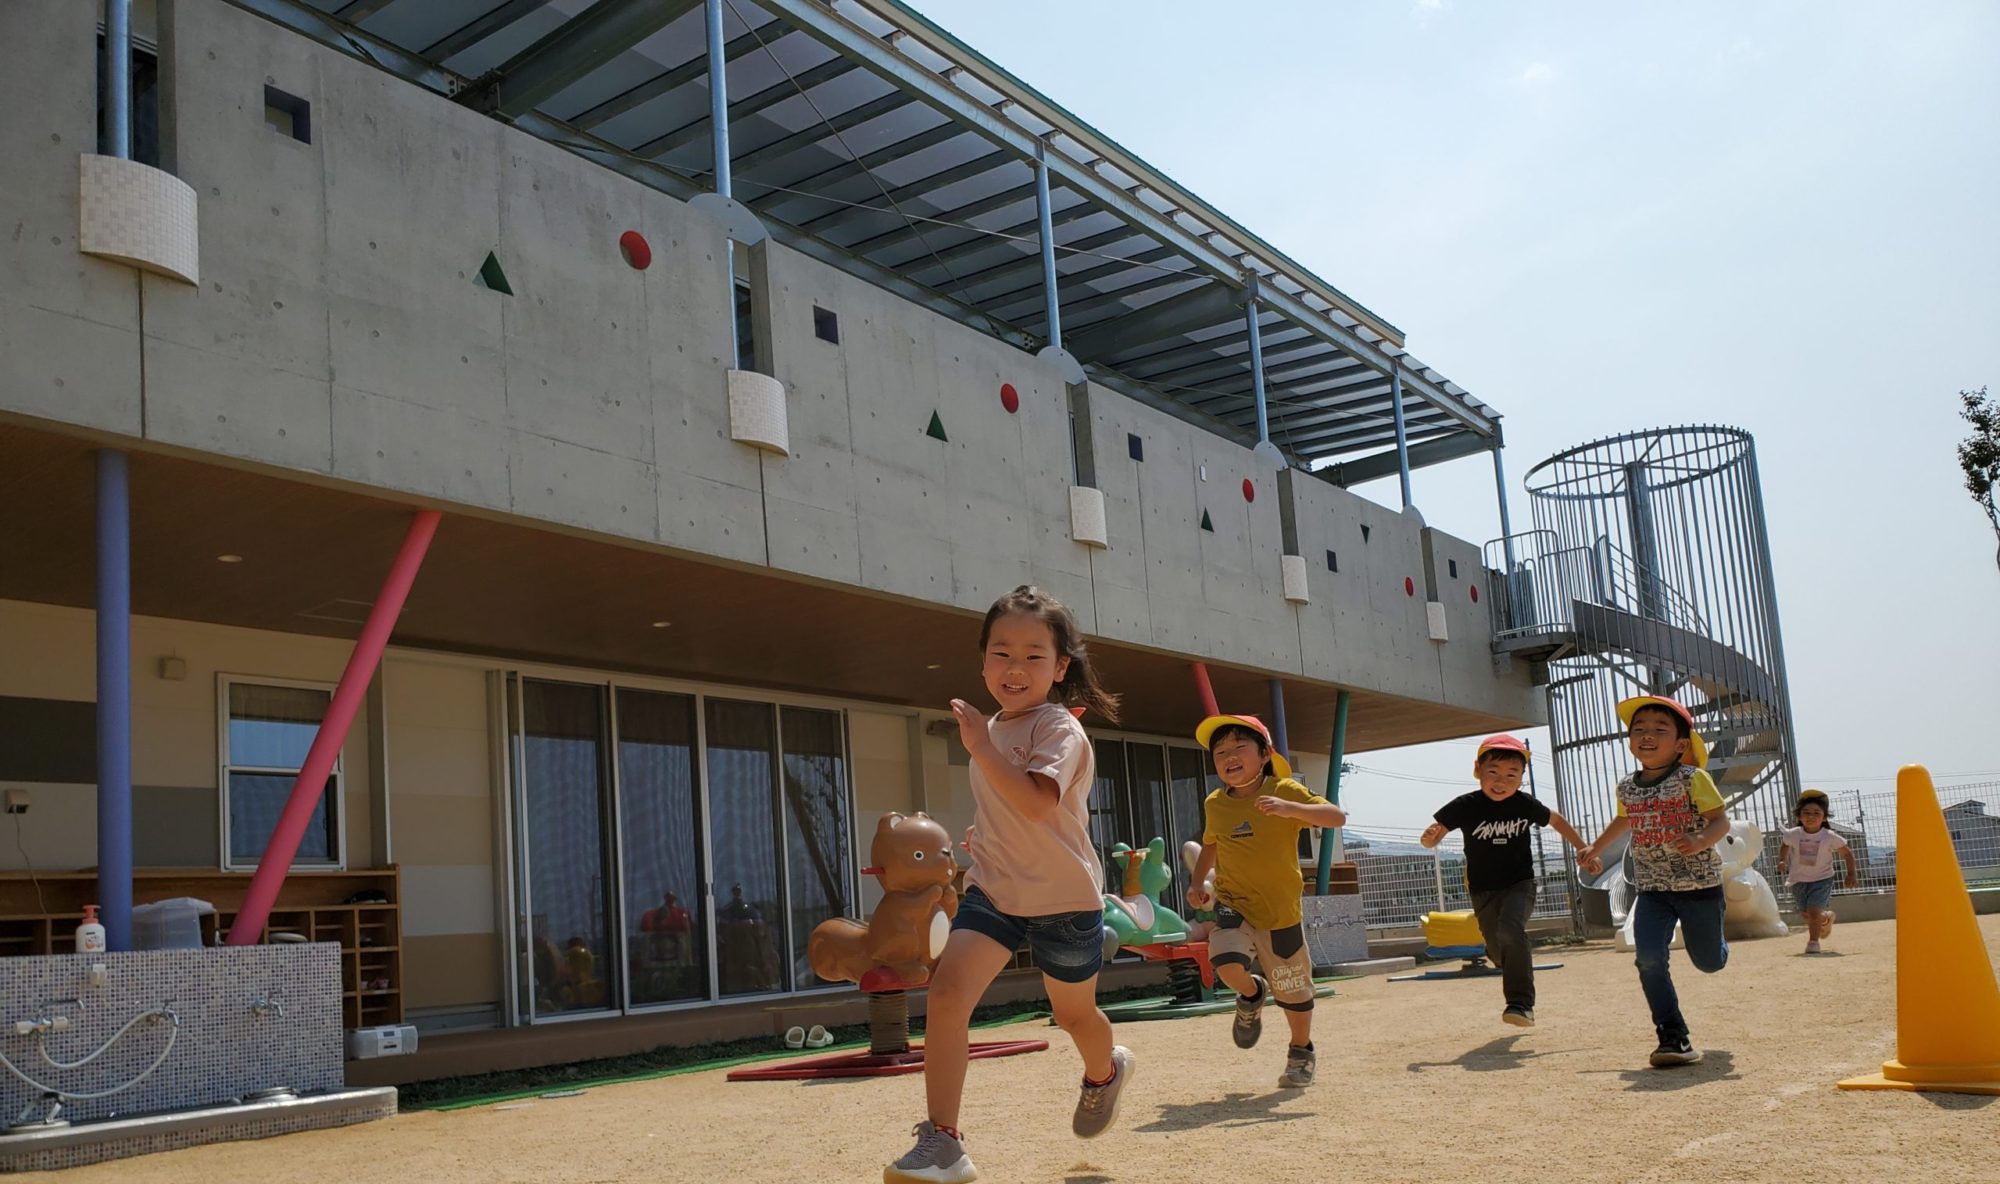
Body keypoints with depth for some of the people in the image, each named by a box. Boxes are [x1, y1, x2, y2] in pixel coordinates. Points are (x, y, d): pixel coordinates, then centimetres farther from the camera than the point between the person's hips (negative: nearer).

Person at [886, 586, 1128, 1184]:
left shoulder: (1058, 727, -15)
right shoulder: (993, 729, 9)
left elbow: (1038, 803, -33)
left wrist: (980, 747, -32)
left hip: (1064, 897, -5)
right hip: (993, 889, 5)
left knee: (1073, 1012, 15)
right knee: (946, 990, -18)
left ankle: (1106, 1071, 52)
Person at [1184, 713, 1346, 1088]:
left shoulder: (1285, 791, -11)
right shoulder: (1214, 804, 3)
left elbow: (1337, 816, -21)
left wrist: (1290, 808, -35)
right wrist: (1196, 881, 9)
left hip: (1281, 911, -2)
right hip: (1233, 905, 2)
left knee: (1292, 989, 9)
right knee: (1227, 961, -26)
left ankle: (1302, 1053, 36)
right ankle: (1252, 996, 9)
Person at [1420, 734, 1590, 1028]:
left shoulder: (1526, 805, -9)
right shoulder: (1465, 806, -15)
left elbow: (1556, 820, 11)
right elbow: (1433, 836, -14)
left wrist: (1583, 849, 7)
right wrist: (1430, 836, -38)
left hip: (1520, 884, -1)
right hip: (1483, 890, 1)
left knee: (1510, 930, -29)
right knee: (1498, 951, 11)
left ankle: (1521, 1003, -26)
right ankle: (1519, 997, 44)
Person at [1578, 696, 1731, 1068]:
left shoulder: (1693, 779, -12)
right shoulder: (1627, 788, 4)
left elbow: (1721, 820, -15)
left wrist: (1701, 842, -34)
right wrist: (1596, 849, 29)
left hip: (1699, 884, -3)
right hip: (1652, 890, 3)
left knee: (1708, 962, 13)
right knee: (1649, 960, -15)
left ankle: (1719, 947, 51)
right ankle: (1673, 1037, -11)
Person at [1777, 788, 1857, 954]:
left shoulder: (1830, 837, -16)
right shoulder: (1793, 835, -10)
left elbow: (1848, 854, -3)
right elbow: (1784, 845, 13)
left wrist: (1851, 874, -8)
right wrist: (1782, 861, 0)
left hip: (1822, 879, -3)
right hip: (1799, 880, 3)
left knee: (1813, 911, -18)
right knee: (1807, 915, 14)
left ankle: (1813, 941, 1)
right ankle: (1826, 918, 48)